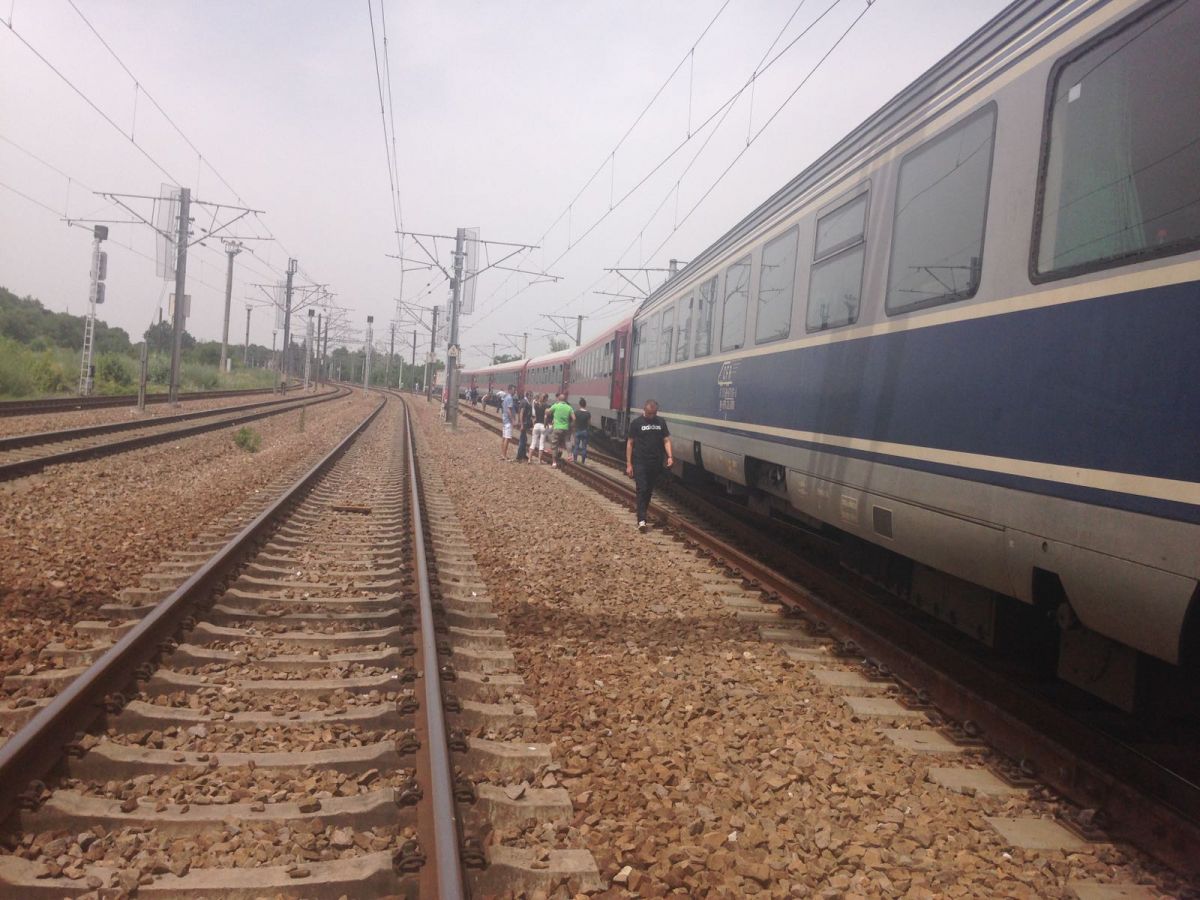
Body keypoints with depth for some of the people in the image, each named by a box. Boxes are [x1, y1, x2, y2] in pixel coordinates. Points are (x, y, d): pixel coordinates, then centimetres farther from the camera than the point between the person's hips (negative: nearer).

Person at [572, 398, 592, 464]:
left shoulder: (576, 412, -9)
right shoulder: (588, 414, -9)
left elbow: (574, 420, -1)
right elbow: (589, 423, -2)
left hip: (577, 431, 0)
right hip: (585, 431, 0)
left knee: (576, 446, 10)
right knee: (584, 447, 6)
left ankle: (575, 460, 10)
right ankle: (583, 462, 8)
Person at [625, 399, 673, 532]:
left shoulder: (661, 423, 7)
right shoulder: (636, 423, -3)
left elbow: (666, 440, 8)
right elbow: (630, 443, -1)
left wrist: (669, 456, -9)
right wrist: (629, 464, -4)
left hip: (655, 463, 4)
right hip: (640, 463, -4)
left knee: (649, 491, 12)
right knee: (641, 490, -10)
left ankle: (642, 514, 27)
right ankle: (641, 520, -15)